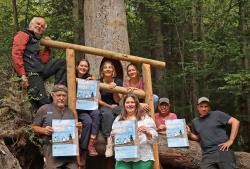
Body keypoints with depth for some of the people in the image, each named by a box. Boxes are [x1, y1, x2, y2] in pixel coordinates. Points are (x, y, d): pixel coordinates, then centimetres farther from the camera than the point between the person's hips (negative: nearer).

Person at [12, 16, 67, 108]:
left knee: (62, 63, 8)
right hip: (31, 73, -8)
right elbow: (16, 54, -13)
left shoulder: (36, 41, 27)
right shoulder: (23, 34, 3)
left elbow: (44, 61, 21)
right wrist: (22, 75, -20)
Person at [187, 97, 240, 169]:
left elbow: (235, 122, -2)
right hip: (207, 155, 3)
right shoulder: (195, 122, 16)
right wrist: (189, 134, 7)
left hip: (223, 151, -3)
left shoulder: (217, 114, 1)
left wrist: (230, 141, -7)